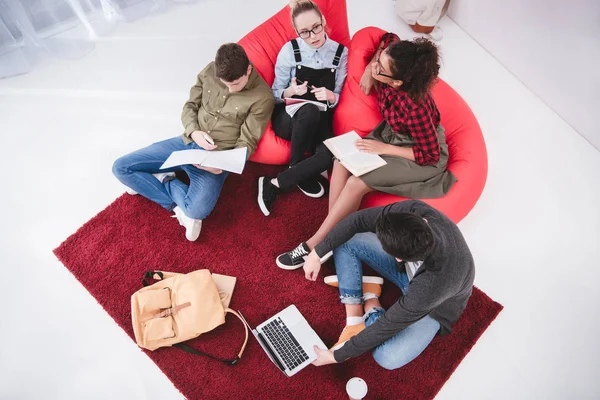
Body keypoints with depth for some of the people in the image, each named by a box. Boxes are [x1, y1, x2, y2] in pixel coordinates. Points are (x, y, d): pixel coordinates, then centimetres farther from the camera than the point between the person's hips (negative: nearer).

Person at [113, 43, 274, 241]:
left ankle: (163, 181, -3)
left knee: (197, 211, -31)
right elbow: (190, 106, 8)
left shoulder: (262, 97, -14)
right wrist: (194, 132, -13)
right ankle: (179, 204, -4)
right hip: (187, 142, 5)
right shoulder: (210, 71, -1)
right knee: (121, 167, -2)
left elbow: (246, 143, -9)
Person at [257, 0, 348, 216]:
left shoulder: (341, 52, 0)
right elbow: (276, 94, 0)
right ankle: (299, 173, -15)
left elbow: (338, 98, 3)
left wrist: (331, 96, -20)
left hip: (319, 123, 2)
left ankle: (274, 183, -16)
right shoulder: (290, 50, -5)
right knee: (310, 110, -39)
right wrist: (290, 91, -22)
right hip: (289, 118, -1)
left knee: (330, 154, -32)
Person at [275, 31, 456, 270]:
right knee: (342, 161, -17)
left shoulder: (415, 108, -36)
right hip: (391, 134, 7)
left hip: (423, 155, -7)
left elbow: (430, 155, -24)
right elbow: (389, 39, 6)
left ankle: (313, 246, -12)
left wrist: (384, 148, -24)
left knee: (356, 183, -24)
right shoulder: (386, 68, -18)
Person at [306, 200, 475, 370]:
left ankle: (370, 300, 4)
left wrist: (337, 355, -20)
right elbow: (359, 220, -21)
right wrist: (317, 254, -18)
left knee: (387, 358, -26)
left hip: (433, 306, -4)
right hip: (408, 268, 5)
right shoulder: (415, 210, -35)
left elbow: (387, 327, -31)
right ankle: (354, 322, -5)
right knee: (344, 240, -14)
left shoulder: (435, 283, -44)